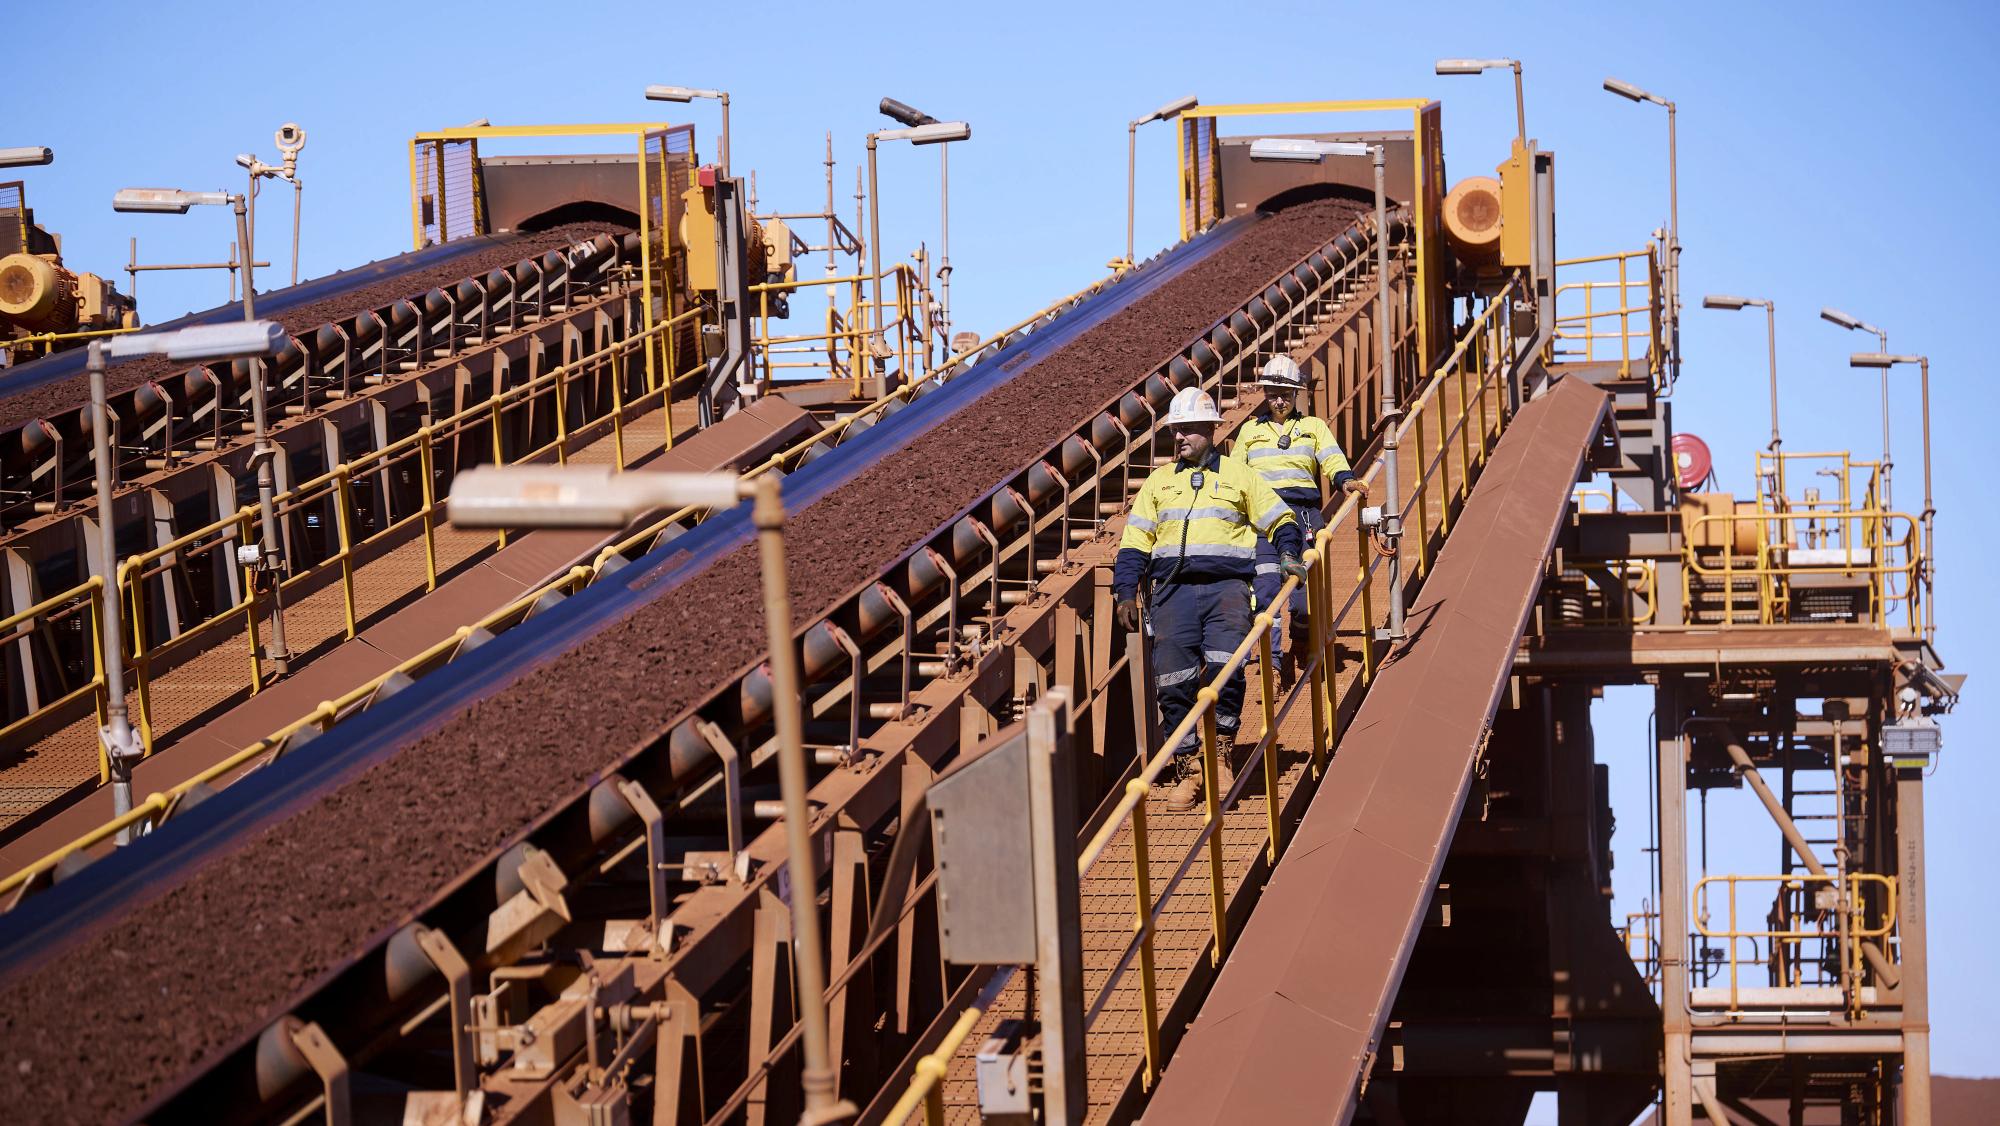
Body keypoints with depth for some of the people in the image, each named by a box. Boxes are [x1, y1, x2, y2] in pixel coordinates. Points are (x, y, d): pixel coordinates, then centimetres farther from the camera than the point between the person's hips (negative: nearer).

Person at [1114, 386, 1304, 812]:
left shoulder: (1238, 476, 13)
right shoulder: (1159, 482, 18)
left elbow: (1280, 518, 15)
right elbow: (1135, 540, 17)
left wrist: (1288, 554, -4)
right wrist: (1127, 592, 7)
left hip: (1227, 585, -2)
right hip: (1174, 589, 2)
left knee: (1226, 670, -20)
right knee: (1173, 682, -6)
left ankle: (1221, 755, -5)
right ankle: (1187, 769, 2)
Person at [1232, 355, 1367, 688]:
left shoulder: (1313, 427, 16)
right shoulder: (1250, 430, 21)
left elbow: (1332, 460, 0)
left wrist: (1345, 479, -20)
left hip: (1303, 513, -1)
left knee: (1303, 584, -6)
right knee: (1266, 589, -13)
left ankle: (1301, 643, 20)